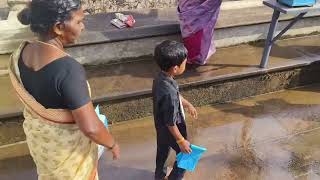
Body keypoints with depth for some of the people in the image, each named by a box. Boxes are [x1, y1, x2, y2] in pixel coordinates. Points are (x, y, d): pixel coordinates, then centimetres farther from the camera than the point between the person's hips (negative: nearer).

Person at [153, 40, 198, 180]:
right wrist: (181, 141, -16)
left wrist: (188, 105, 19)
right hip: (170, 131, -8)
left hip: (161, 127, 8)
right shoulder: (169, 93, -40)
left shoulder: (160, 78, -13)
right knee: (185, 152, 18)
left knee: (162, 150, 29)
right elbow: (171, 123, -29)